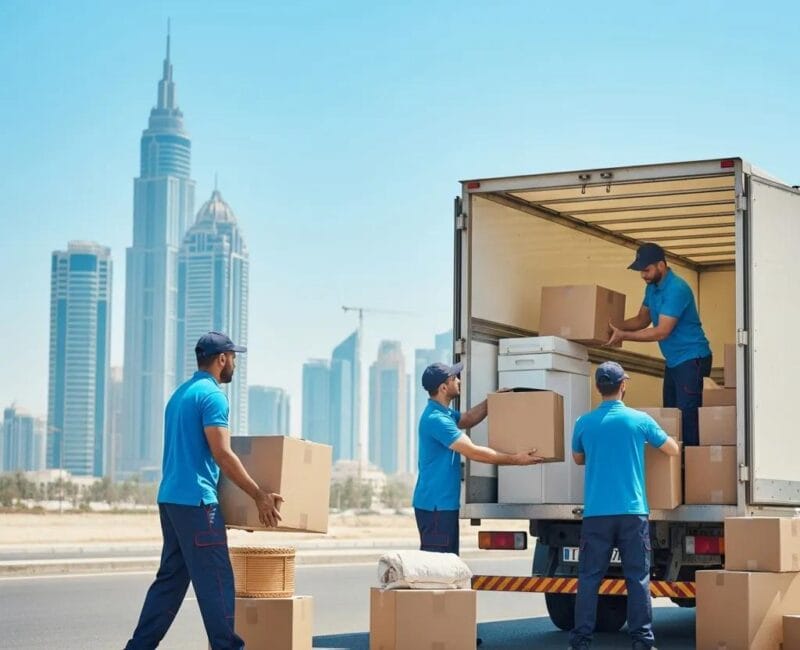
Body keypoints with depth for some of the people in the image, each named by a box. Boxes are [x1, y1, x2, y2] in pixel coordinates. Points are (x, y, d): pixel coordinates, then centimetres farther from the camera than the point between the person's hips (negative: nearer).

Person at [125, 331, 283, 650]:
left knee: (170, 577, 12)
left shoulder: (180, 393, 19)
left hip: (170, 497, 10)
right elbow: (222, 453, -19)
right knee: (215, 581, -5)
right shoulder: (212, 395, -11)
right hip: (196, 501, -10)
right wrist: (259, 496, -16)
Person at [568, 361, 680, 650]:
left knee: (589, 578, 4)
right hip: (632, 512, -1)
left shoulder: (584, 423, 2)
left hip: (596, 513, 1)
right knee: (638, 578, 4)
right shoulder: (640, 420, 0)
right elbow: (673, 450, 13)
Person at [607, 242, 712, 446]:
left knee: (687, 416, -12)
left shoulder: (676, 289, -21)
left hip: (691, 359, -10)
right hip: (674, 361, 10)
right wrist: (616, 327, 0)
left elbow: (661, 332, -24)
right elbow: (642, 320, 17)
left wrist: (623, 335, -21)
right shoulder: (652, 287, 9)